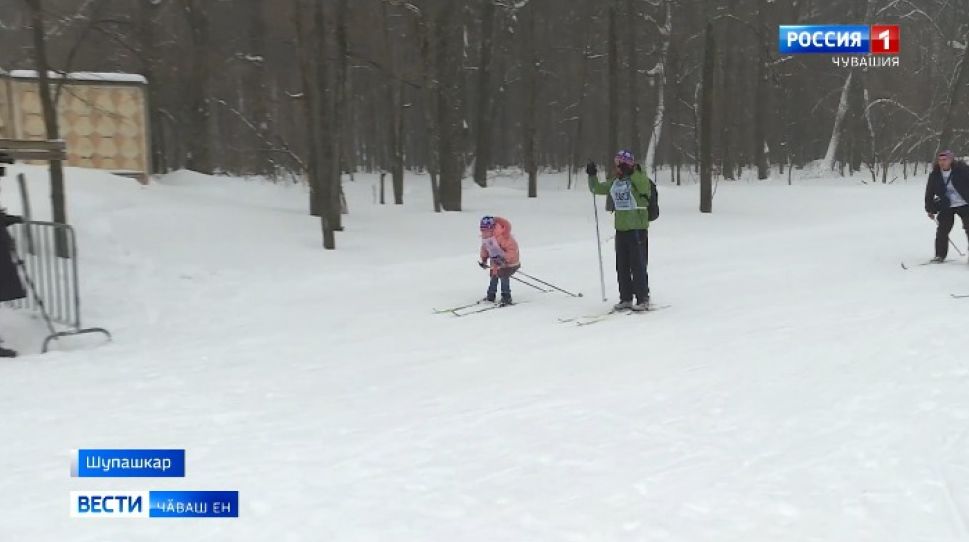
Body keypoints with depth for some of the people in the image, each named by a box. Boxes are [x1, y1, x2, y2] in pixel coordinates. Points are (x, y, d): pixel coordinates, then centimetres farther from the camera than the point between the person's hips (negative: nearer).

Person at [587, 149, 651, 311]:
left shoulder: (638, 179, -9)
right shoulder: (614, 182, 11)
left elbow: (644, 187, -29)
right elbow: (597, 188, 20)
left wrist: (633, 173, -29)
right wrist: (592, 175, 6)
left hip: (637, 228, -7)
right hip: (621, 228, 7)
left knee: (638, 265, -5)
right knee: (622, 266, 10)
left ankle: (643, 299, 3)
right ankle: (626, 298, 19)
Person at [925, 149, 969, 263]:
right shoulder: (934, 175, -2)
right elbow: (929, 193, 7)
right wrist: (930, 210, 10)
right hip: (946, 206, 2)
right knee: (942, 230, -4)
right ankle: (940, 255, 6)